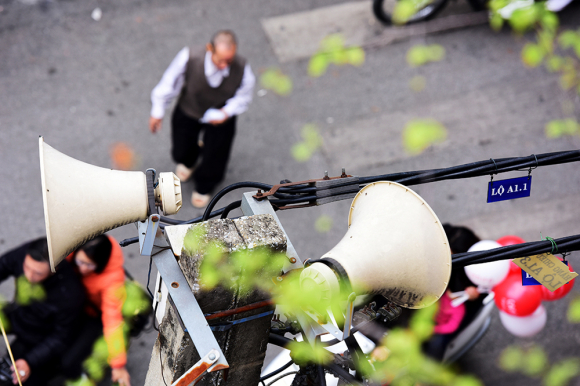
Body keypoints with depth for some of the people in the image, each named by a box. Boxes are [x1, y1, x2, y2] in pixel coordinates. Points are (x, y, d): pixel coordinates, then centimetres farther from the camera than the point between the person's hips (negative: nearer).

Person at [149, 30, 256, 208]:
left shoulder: (242, 69, -36)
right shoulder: (188, 58, -39)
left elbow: (243, 96, -14)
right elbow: (169, 83, -20)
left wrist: (228, 111, -34)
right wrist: (158, 112, -8)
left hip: (220, 117, 0)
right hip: (188, 111, 0)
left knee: (213, 158, 19)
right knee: (181, 151, 22)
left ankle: (203, 187, 58)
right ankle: (188, 161, 67)